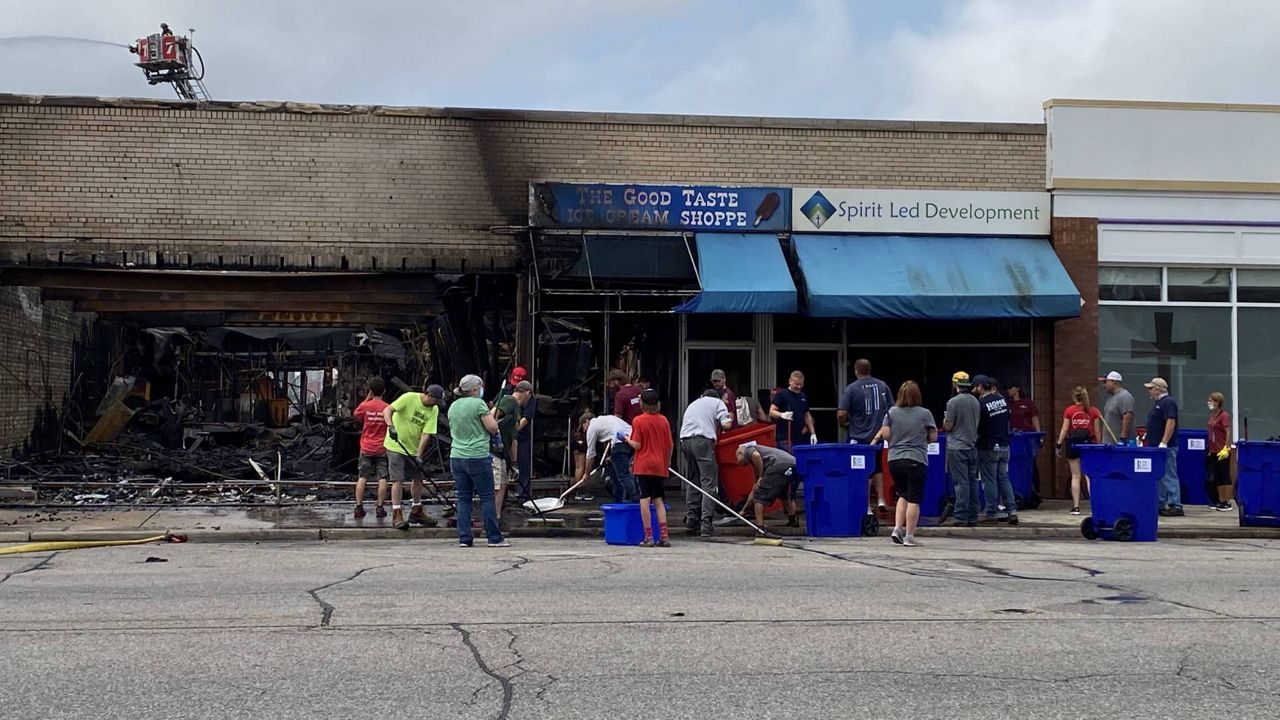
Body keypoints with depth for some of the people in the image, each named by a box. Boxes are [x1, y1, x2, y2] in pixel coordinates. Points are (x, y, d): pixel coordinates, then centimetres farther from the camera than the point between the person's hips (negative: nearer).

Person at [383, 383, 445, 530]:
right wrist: (391, 426, -42)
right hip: (396, 446, -6)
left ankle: (416, 512, 27)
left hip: (413, 448, 6)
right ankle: (396, 515, -7)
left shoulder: (434, 410, -3)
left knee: (418, 479, 11)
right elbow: (387, 411, -25)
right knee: (398, 480, -10)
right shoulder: (409, 398, -18)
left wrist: (419, 455, -15)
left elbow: (426, 434, -8)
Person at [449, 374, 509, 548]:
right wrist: (493, 415, 10)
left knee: (463, 499, 9)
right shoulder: (478, 404, -9)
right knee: (487, 497, 0)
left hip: (456, 457, 6)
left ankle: (464, 538, 5)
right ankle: (494, 538, 1)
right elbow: (492, 428, -11)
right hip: (478, 457, -6)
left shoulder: (453, 406, 12)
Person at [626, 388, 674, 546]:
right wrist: (668, 462, 20)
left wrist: (627, 439, 9)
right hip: (660, 466, 4)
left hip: (643, 465, -4)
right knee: (659, 500, 10)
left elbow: (636, 445, -11)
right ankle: (664, 535, 4)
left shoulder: (638, 421, -8)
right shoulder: (664, 421, 4)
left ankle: (649, 536, -3)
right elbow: (670, 445, 6)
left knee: (645, 499, -2)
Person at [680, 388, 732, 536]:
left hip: (685, 440, 6)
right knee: (709, 482, -6)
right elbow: (726, 424, 3)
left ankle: (690, 520, 11)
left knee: (692, 481, 14)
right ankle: (706, 523, -15)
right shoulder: (717, 402, 18)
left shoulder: (692, 404, 33)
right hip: (703, 440, -5)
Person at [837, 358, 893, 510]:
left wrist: (843, 424, 4)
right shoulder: (882, 385, 0)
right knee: (877, 468, 23)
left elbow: (841, 414, -17)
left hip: (859, 437, -4)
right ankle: (880, 499, 15)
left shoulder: (851, 388, -12)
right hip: (878, 434, 4)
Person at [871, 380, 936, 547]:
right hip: (916, 461, -4)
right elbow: (933, 437, 0)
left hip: (894, 460, 4)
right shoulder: (925, 413, -3)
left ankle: (897, 529, 10)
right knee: (913, 500, 1)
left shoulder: (892, 412, 3)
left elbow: (885, 434, 1)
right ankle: (909, 536, 0)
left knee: (903, 495, 20)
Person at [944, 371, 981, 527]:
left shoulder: (953, 402, -13)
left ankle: (961, 517, -7)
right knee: (972, 481, 9)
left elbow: (947, 426, -11)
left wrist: (945, 419, 8)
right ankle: (972, 517, 13)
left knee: (961, 483, -6)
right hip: (972, 447, 6)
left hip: (957, 448, -6)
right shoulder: (975, 401, 7)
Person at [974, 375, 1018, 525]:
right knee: (1004, 478, 11)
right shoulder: (1002, 400, 3)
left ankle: (992, 511, 8)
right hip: (1004, 445, 6)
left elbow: (976, 426, -11)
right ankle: (1012, 509, 5)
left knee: (989, 480, 3)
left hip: (988, 448, -6)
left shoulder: (981, 404, -17)